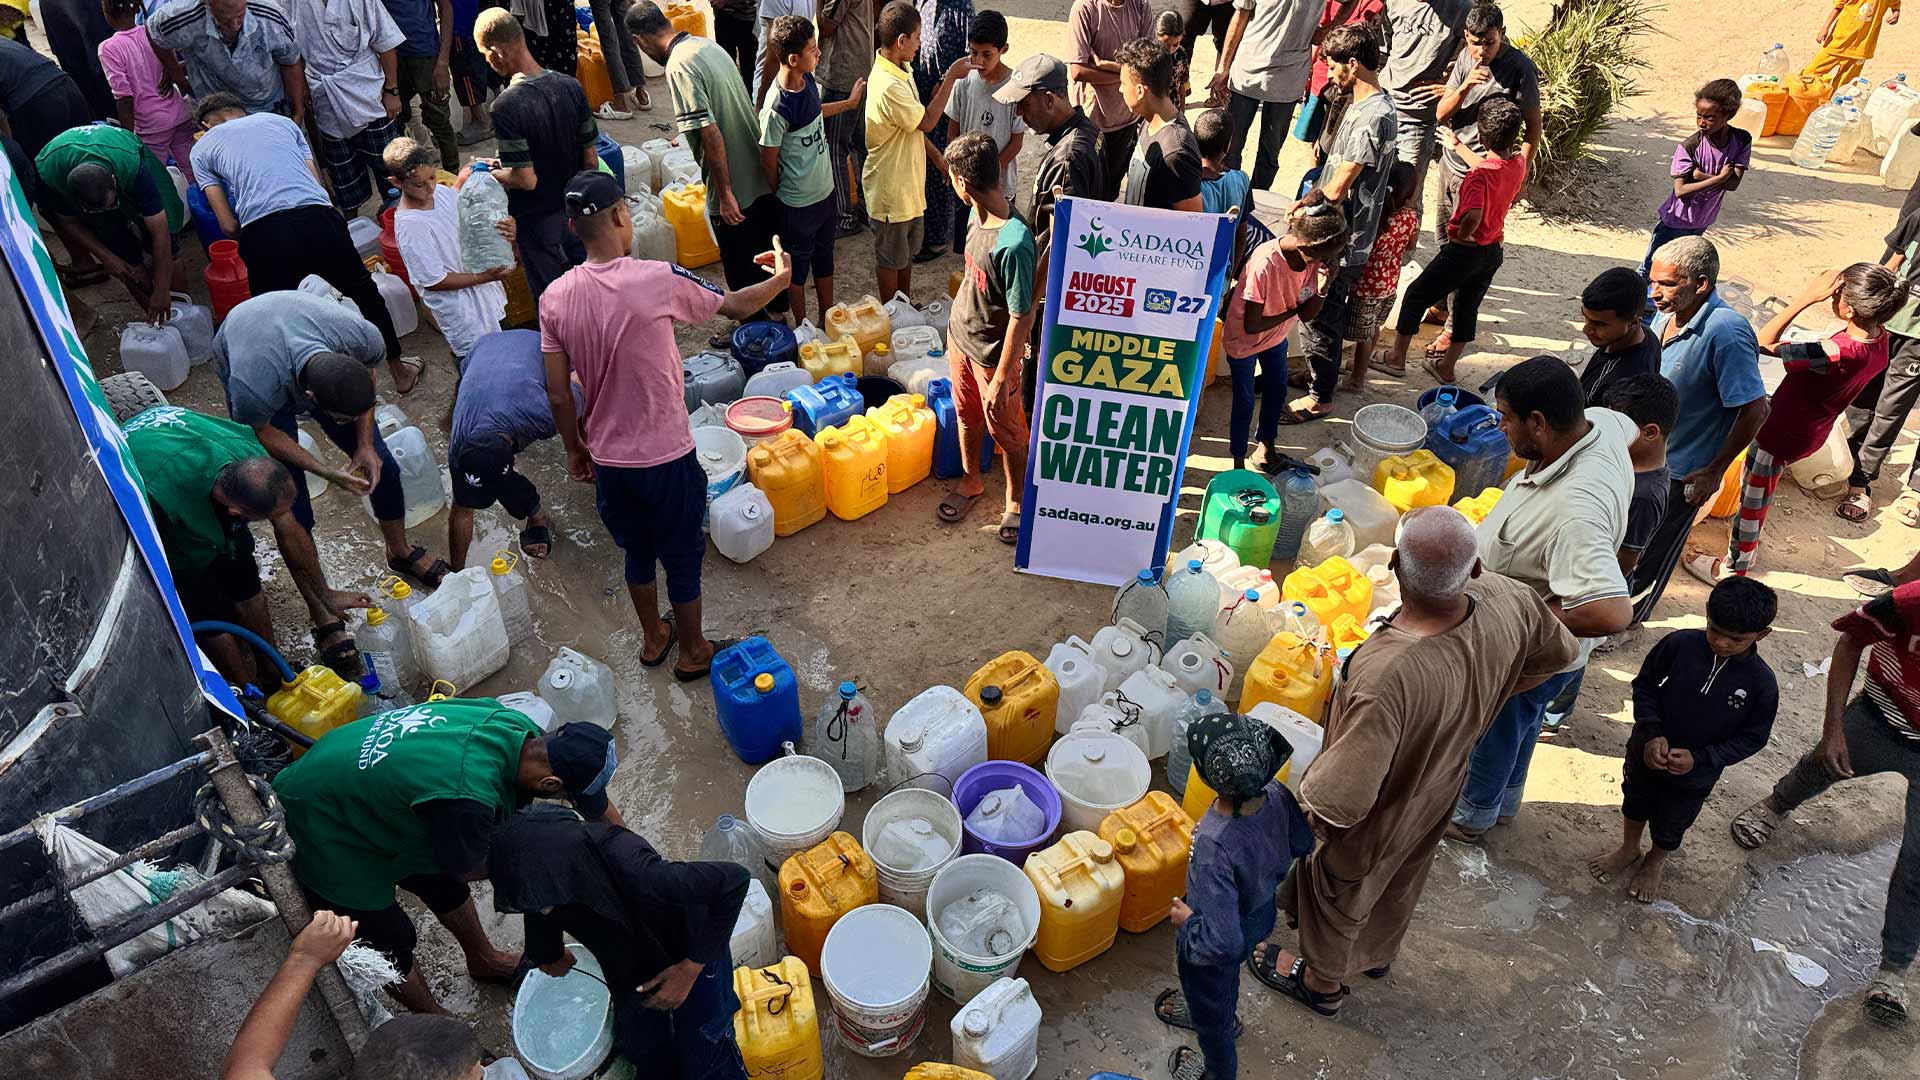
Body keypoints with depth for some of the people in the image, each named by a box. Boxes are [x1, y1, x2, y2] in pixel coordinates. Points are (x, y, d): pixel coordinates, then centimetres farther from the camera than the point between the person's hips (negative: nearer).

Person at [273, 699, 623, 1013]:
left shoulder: (518, 727, -17)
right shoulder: (469, 799, -41)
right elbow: (467, 868, -17)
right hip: (322, 828, -7)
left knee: (443, 884, 21)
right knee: (392, 940, 9)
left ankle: (483, 959, 45)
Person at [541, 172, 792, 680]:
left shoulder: (555, 297, -7)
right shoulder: (657, 280, -20)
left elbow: (558, 395, -2)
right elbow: (737, 306, -5)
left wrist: (575, 448, 15)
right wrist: (780, 278, 15)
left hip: (607, 458, 4)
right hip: (666, 457, -4)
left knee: (637, 551, 25)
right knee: (682, 556, 16)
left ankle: (653, 637, 45)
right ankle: (693, 652, 34)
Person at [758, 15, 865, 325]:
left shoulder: (808, 81, -6)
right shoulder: (777, 108, -30)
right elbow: (768, 162, -18)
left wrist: (850, 102, 25)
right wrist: (781, 198, -3)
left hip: (825, 191, 8)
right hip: (798, 204, -8)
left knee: (824, 259, 23)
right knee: (798, 268, 13)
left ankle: (828, 321, 41)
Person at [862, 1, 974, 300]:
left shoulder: (900, 71, 2)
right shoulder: (888, 85, -30)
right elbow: (927, 121, -23)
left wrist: (935, 153, 9)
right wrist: (951, 76, -20)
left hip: (908, 180, 10)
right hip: (889, 186, -9)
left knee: (908, 248, 23)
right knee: (890, 257, 9)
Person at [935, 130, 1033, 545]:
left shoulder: (1014, 243, -34)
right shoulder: (979, 215, -8)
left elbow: (1022, 318, -27)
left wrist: (1001, 379, -22)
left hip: (993, 354, -8)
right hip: (961, 337, 8)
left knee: (1006, 431, 13)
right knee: (966, 415, 25)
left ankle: (1015, 500, 35)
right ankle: (971, 481, 47)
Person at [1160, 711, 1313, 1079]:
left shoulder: (1213, 847, -46)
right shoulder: (1277, 794, -27)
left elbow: (1221, 943, -39)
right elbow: (1302, 843, -4)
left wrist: (1187, 923, -20)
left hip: (1222, 941, -6)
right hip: (1261, 914, 6)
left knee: (1210, 1010, 27)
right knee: (1224, 981, 38)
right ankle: (1223, 1017, 68)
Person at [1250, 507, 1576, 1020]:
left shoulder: (1384, 675, -49)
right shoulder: (1508, 600, -28)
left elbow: (1344, 797, -39)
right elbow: (1559, 651, -3)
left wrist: (1306, 799, -17)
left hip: (1376, 818, -5)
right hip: (1442, 787, 6)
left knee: (1338, 891, 26)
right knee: (1401, 878, 34)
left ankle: (1322, 981, 56)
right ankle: (1379, 952, 64)